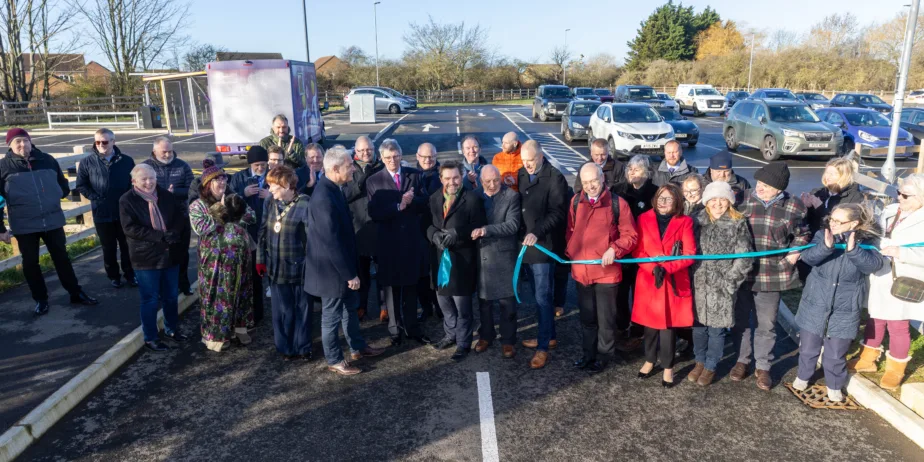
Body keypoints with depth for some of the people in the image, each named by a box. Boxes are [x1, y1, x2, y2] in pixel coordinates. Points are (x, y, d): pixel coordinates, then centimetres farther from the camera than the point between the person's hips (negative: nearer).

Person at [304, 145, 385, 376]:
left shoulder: (333, 189, 2)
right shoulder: (324, 198, -29)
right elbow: (332, 242, -28)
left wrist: (351, 270, 17)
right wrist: (350, 274, -20)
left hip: (342, 264, 9)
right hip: (332, 268, -9)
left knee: (350, 307, 23)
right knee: (332, 315, 10)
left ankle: (358, 347, 42)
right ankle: (334, 360, 28)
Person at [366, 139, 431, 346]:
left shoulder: (415, 175, 2)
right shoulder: (373, 181, -4)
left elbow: (425, 205, -2)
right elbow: (374, 214, -13)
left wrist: (411, 201, -21)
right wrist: (399, 206, -23)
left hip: (412, 239, 2)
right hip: (388, 241, -1)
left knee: (411, 286, 12)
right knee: (391, 287, 10)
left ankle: (412, 328, 25)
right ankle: (395, 329, 23)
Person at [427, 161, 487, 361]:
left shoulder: (472, 198, -8)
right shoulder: (434, 199, 9)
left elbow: (478, 227, -12)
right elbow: (429, 224, 8)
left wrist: (456, 234, -25)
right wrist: (435, 235, -14)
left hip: (462, 259, -6)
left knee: (462, 304, 4)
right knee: (443, 300, 19)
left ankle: (463, 344, 19)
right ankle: (451, 334, 39)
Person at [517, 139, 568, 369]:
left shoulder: (555, 178, -11)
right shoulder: (521, 174, 9)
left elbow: (557, 213, -16)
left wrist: (537, 232, -25)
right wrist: (522, 234, 3)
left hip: (543, 245, -7)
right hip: (526, 243, 7)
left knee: (543, 297, -3)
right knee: (538, 295, 16)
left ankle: (543, 347, 7)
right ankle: (548, 336, 31)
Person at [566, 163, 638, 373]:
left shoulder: (617, 203, -9)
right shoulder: (576, 202, 3)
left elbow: (630, 235, -6)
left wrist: (614, 249, -21)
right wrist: (571, 252, 4)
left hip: (606, 271, -4)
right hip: (581, 270, 4)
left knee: (605, 318, 8)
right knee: (586, 317, 18)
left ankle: (605, 354, 28)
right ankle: (589, 355, 33)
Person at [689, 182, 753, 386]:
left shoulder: (738, 224, -4)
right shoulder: (697, 220, 4)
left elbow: (744, 258, -6)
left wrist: (729, 281, -9)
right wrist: (691, 276, 1)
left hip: (721, 286, -3)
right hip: (698, 283, 3)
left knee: (716, 328, 7)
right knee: (698, 325, 12)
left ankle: (711, 367, 25)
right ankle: (700, 362, 32)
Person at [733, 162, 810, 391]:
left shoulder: (793, 206, -4)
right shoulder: (744, 200, -4)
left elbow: (802, 236, 9)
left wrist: (790, 260, -2)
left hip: (771, 276, -1)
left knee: (766, 324, 11)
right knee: (740, 319, 13)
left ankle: (763, 367, 27)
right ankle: (742, 360, 32)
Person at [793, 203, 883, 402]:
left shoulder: (867, 241, -6)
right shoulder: (822, 235, -6)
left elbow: (874, 265, -22)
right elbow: (808, 257, -21)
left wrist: (853, 250, -37)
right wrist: (826, 246, -40)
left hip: (844, 310, -1)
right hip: (815, 306, 1)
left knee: (836, 354, 12)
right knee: (808, 348, 15)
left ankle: (834, 386, 35)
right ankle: (803, 376, 40)